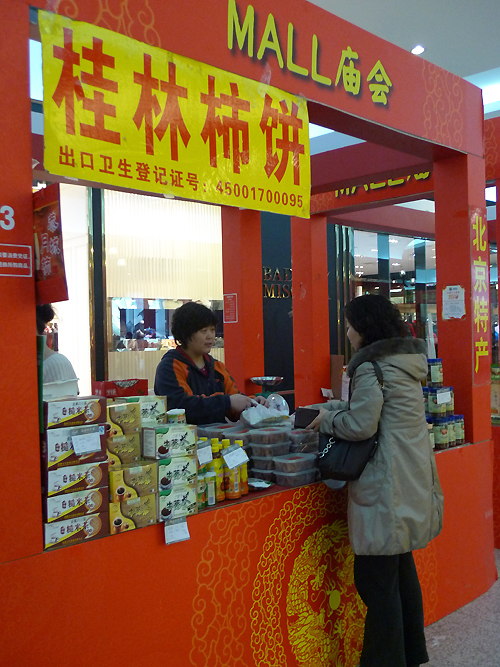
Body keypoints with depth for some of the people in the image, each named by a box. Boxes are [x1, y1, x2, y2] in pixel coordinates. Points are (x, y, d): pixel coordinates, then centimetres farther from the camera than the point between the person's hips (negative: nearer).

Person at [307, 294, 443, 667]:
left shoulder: (371, 366, -15)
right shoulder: (407, 361, 12)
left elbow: (360, 425, -18)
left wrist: (326, 419, -2)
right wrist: (332, 407, 17)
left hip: (386, 489, -10)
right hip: (413, 481, 10)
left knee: (377, 580, -1)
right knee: (402, 570, 21)